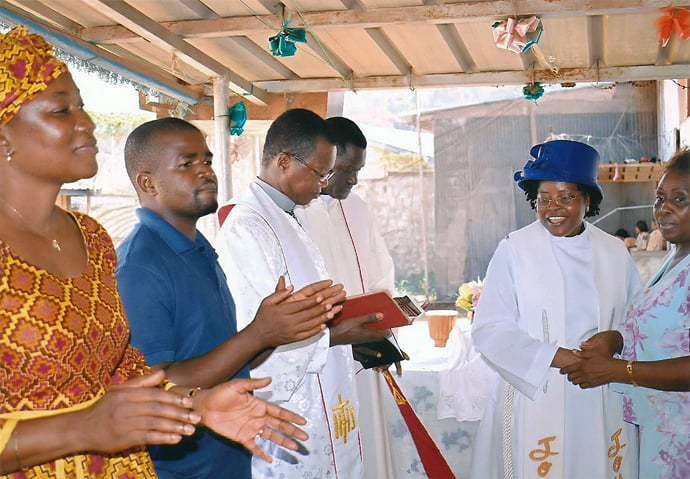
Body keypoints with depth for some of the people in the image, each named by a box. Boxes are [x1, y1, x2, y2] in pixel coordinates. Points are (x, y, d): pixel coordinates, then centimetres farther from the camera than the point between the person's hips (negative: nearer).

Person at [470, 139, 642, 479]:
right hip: (535, 399, -3)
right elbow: (489, 331, -9)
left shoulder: (614, 252, 6)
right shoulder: (514, 250, -4)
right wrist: (563, 358, -17)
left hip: (605, 407, 3)